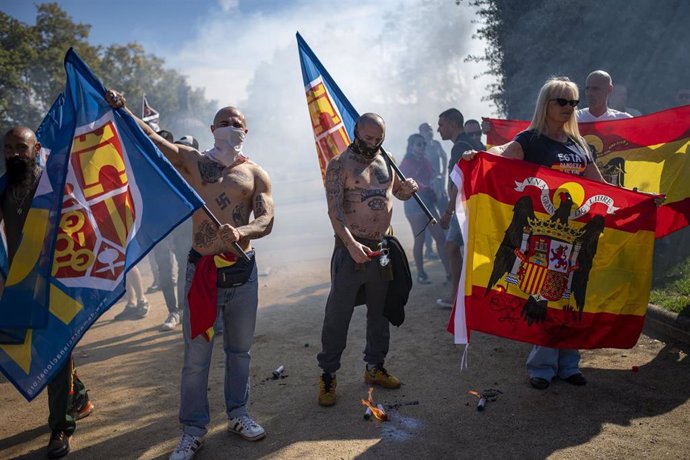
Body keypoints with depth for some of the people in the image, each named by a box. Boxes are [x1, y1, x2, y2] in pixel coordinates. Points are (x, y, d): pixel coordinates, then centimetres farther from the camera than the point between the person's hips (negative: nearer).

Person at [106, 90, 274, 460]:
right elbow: (150, 138, -6)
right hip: (202, 268, -1)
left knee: (239, 348, 15)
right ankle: (193, 430, 21)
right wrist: (122, 110, -23)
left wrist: (240, 232, -29)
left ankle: (237, 414, 34)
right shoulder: (192, 161, 5)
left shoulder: (255, 173, 4)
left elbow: (267, 220, -9)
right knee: (196, 353, 5)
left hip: (243, 268, 2)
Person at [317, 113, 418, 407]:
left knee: (379, 312, 16)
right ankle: (328, 375, 13)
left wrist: (408, 188, -4)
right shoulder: (339, 164, -8)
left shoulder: (385, 160, 10)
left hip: (382, 247, 6)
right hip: (351, 249, -6)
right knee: (338, 314, -1)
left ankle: (374, 367, 32)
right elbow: (334, 209, -16)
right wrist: (351, 244, -28)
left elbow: (400, 193, 21)